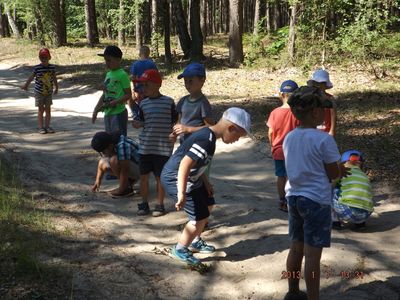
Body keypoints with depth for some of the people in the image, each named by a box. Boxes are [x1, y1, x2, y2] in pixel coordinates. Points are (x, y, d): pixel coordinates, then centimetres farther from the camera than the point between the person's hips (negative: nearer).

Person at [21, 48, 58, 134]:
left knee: (48, 109, 7)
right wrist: (26, 85, -1)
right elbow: (31, 77, -2)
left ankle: (47, 126, 16)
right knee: (41, 109, 2)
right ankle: (41, 127, 7)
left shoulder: (52, 67, -1)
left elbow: (54, 78, 10)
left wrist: (56, 88, 17)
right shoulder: (37, 68, -10)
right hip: (39, 92, -3)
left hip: (49, 92, 3)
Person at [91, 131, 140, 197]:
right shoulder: (108, 145, -6)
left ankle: (127, 188, -14)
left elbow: (125, 170, -31)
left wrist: (121, 190, -24)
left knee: (114, 160, -28)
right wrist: (98, 180, 1)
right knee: (102, 163, 2)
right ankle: (129, 181, 7)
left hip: (139, 169, -9)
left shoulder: (122, 146, -33)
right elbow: (101, 164, 7)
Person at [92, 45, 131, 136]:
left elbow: (128, 94, -13)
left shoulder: (122, 75, -11)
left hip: (118, 113, -8)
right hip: (107, 113, 8)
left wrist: (114, 102, -23)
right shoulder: (108, 74, 12)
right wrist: (96, 110, 13)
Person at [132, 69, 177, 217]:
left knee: (160, 177, 6)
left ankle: (160, 205, 20)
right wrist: (137, 124, -9)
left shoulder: (169, 102, -5)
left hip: (163, 147, -3)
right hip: (145, 146, 3)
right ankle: (144, 203, 23)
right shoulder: (143, 104, 5)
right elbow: (142, 122, 12)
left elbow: (174, 122, 2)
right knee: (144, 176, 8)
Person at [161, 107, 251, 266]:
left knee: (206, 204, 22)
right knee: (200, 217, -8)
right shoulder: (206, 140, -27)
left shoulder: (207, 134, 4)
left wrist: (205, 182, 17)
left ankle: (195, 242, 37)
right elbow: (185, 165, -34)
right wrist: (182, 194, -34)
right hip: (175, 180, -11)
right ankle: (179, 250, 10)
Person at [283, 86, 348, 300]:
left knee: (296, 248, 18)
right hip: (316, 200, -7)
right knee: (312, 254, -1)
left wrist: (337, 170, 13)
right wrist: (340, 171, 13)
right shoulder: (324, 139, -17)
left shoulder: (289, 138, 4)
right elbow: (333, 174, -11)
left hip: (294, 197, 7)